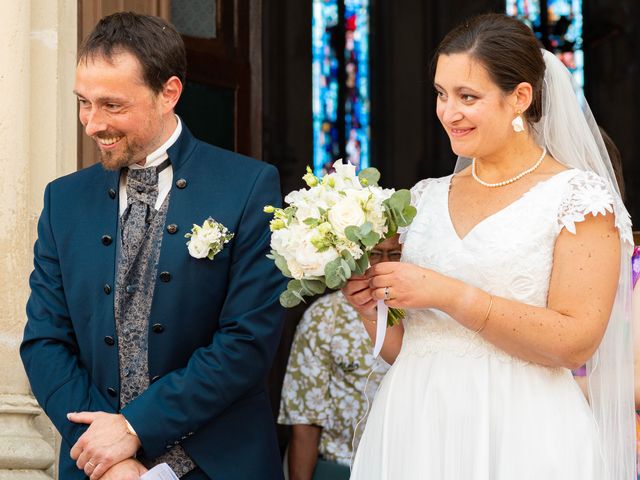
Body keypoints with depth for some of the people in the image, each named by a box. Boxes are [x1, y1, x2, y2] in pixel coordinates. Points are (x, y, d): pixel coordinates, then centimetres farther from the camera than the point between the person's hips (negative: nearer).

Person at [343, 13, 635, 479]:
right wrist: (370, 305, -7)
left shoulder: (579, 196, -6)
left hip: (517, 437, -5)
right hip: (416, 430, 5)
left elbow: (575, 342, -16)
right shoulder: (427, 198, 10)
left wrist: (448, 295, -19)